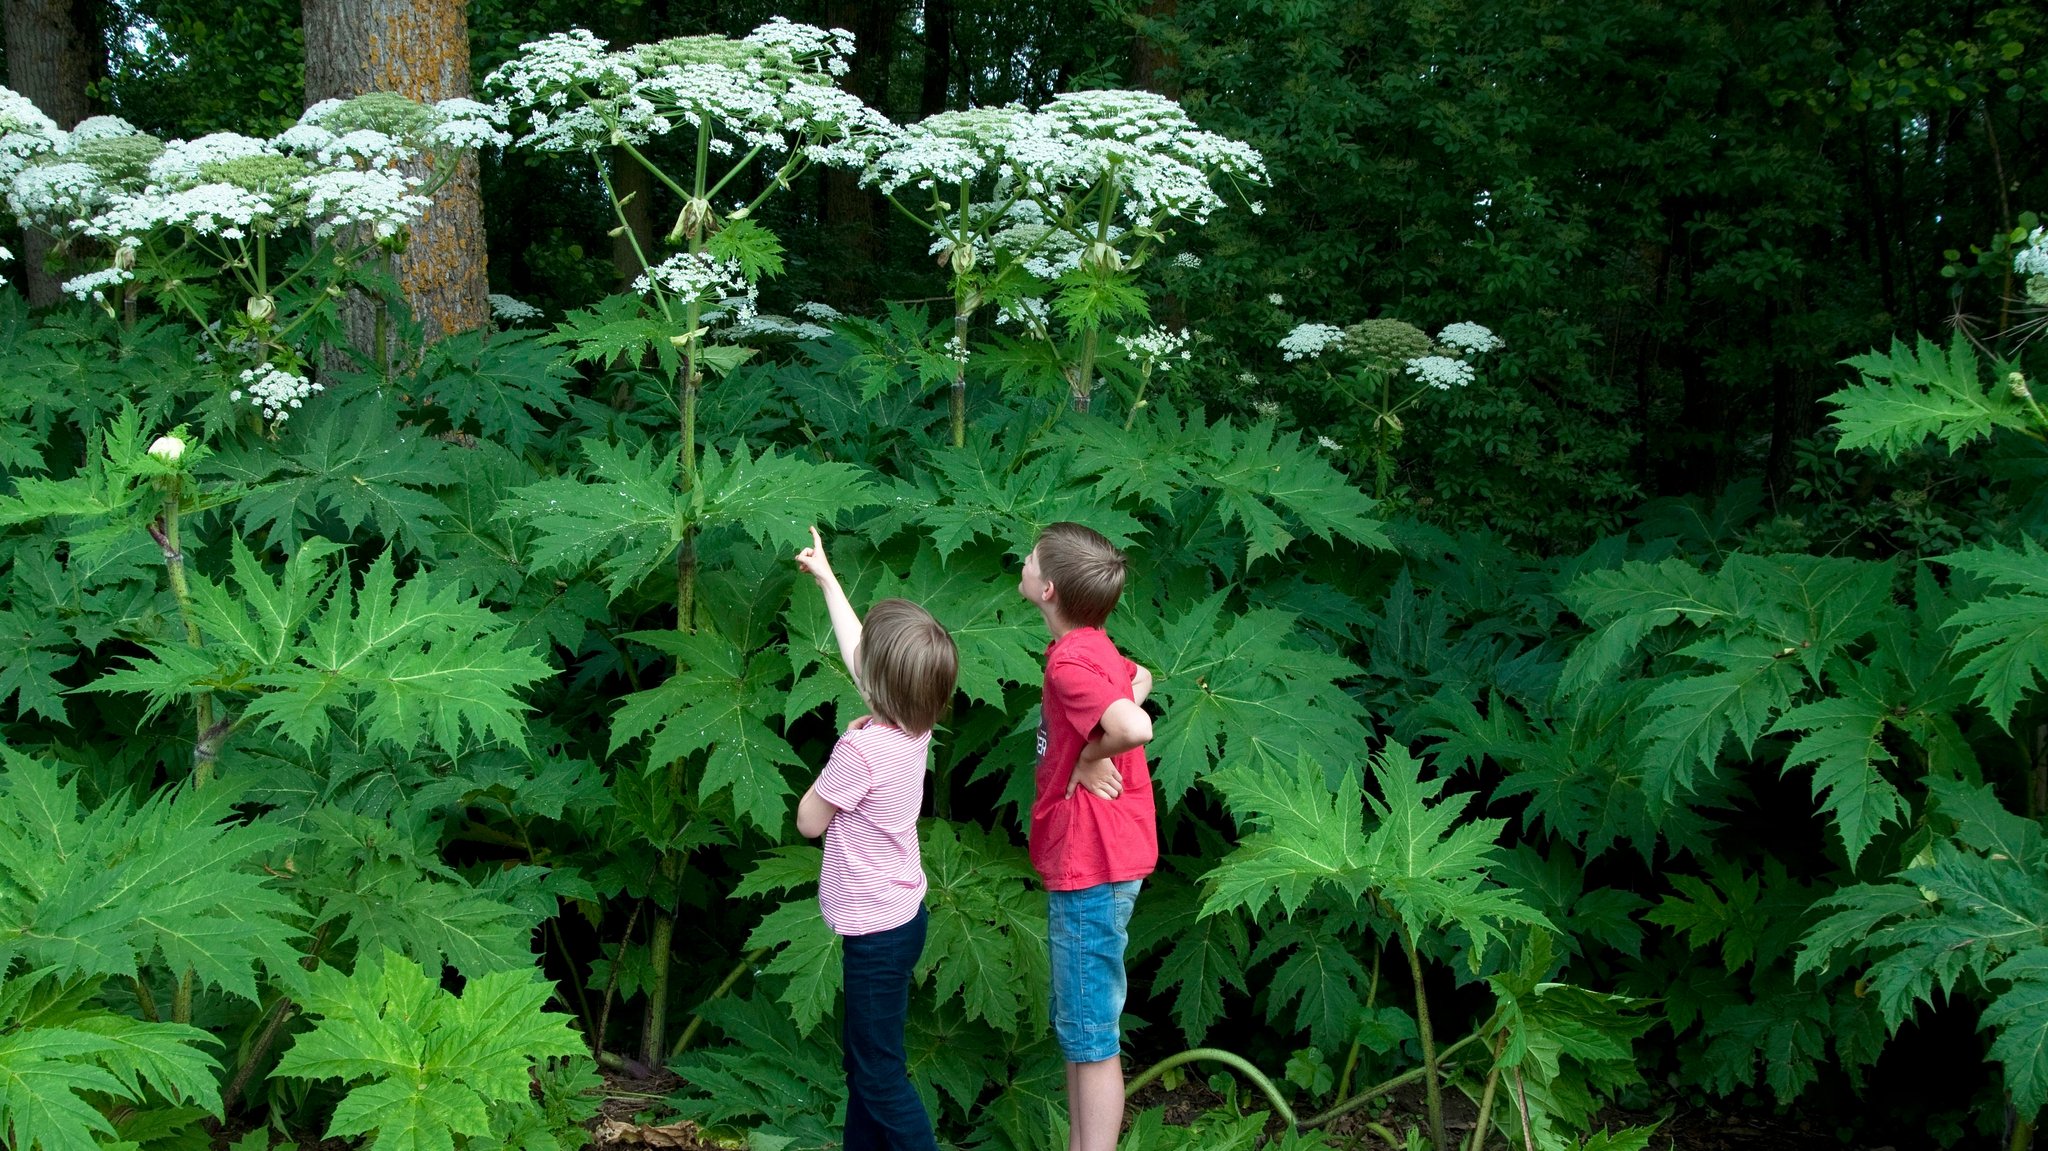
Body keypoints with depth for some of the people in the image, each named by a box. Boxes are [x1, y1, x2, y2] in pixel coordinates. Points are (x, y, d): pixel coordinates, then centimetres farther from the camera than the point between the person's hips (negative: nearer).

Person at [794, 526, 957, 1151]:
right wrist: (827, 579, 24)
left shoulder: (861, 748, -25)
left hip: (876, 930, -9)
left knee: (880, 1074, -2)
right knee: (862, 1052, 20)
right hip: (900, 912, 9)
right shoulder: (915, 726, -2)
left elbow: (809, 821, -10)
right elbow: (859, 655, 15)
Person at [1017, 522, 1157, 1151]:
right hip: (1088, 862, 10)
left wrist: (1087, 759, -18)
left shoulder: (1069, 661, -21)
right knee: (1077, 1028, 19)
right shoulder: (1096, 648, 7)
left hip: (1089, 865, -10)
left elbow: (1134, 726, -38)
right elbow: (1140, 680, 29)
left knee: (1091, 1038, -2)